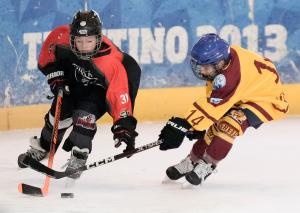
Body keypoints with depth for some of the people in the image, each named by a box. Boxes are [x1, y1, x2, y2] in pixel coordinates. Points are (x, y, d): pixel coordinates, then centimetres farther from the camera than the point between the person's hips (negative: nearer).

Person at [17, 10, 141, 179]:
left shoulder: (111, 62, -42)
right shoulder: (62, 36, -32)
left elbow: (119, 94, -40)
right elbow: (50, 48, -8)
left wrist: (123, 125, -43)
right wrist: (55, 74, -10)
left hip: (100, 88, -4)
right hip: (73, 80, 4)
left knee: (84, 116, -23)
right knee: (59, 113, 7)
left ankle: (79, 157, -4)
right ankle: (42, 147, 33)